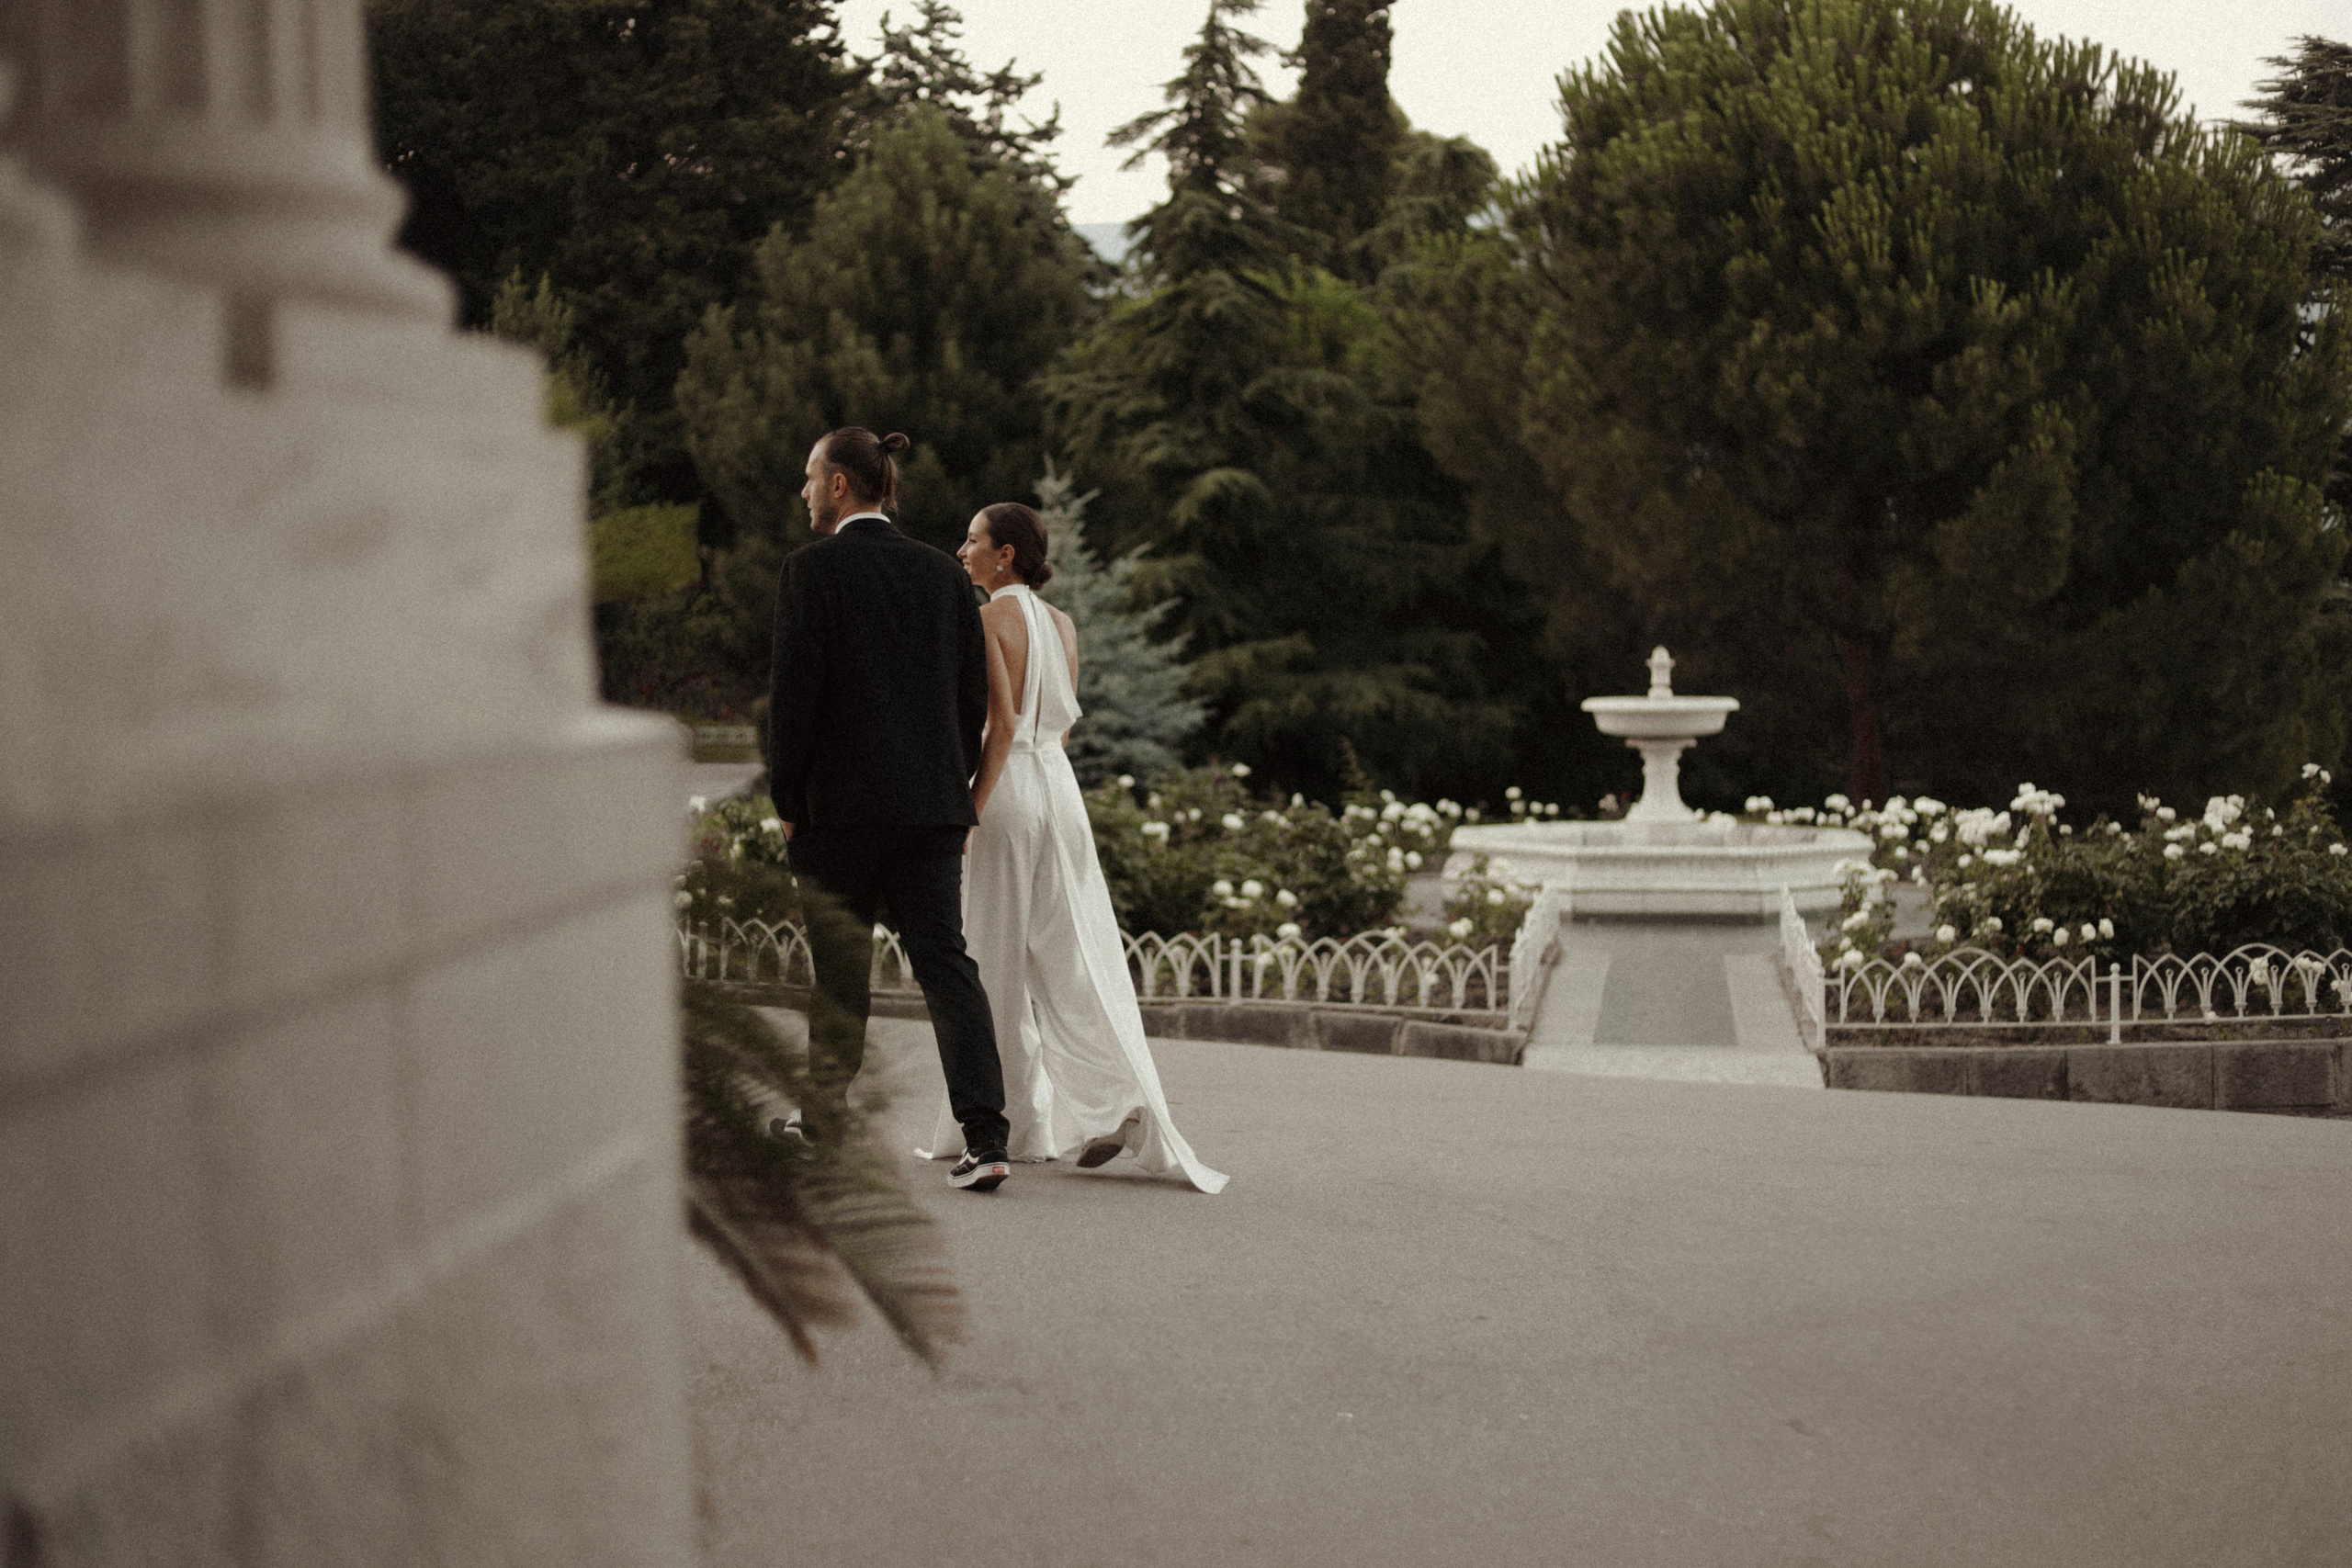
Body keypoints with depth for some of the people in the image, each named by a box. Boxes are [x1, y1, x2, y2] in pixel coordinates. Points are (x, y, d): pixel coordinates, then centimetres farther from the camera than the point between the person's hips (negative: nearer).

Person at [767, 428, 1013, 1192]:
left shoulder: (811, 570, -7)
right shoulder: (942, 572, 8)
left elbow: (795, 692, -10)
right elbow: (974, 693, 10)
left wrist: (786, 803, -2)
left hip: (840, 806, -4)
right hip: (933, 802, 4)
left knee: (840, 970, 9)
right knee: (945, 959, 1)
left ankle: (825, 1120, 24)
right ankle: (985, 1136, -10)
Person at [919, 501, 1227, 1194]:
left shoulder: (987, 619, -10)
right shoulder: (1062, 625, 12)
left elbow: (1004, 725, -17)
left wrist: (970, 810, -16)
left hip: (1010, 791, -7)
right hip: (1060, 783, 7)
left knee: (999, 962, 2)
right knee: (1071, 955, 6)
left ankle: (1019, 1125, 5)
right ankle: (1122, 1102, -6)